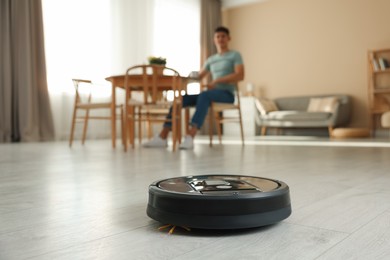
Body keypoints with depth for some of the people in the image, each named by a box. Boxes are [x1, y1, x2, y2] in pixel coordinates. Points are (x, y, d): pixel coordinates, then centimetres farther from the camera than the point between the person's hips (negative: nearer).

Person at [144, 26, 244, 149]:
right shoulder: (211, 59, 24)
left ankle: (190, 137, -48)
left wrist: (217, 81, -20)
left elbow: (240, 75, -11)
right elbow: (199, 76, 25)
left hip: (227, 94, -6)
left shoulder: (235, 55, 6)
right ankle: (162, 137, -21)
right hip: (211, 94, 6)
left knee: (204, 95, -39)